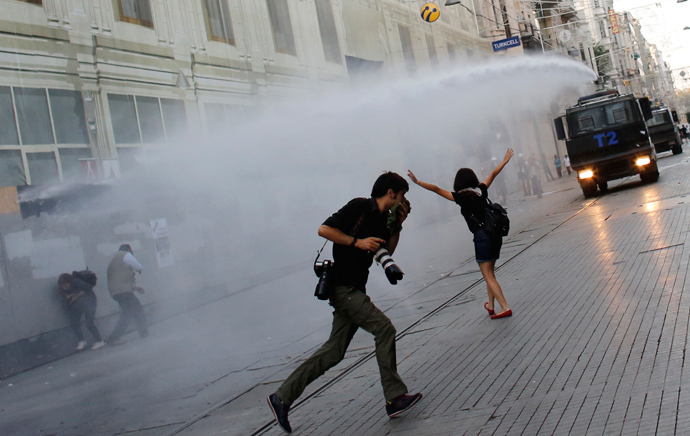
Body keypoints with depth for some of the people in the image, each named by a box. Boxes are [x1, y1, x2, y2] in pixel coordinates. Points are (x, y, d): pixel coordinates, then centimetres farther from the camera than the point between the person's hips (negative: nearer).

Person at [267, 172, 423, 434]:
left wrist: (397, 226, 11)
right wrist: (358, 242, -18)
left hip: (354, 289, 9)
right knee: (384, 328, -14)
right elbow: (324, 229, -15)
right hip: (343, 286, -9)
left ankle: (282, 397, 11)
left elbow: (386, 252, 24)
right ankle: (395, 398, -6)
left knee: (334, 351, 7)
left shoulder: (382, 218, 15)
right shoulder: (359, 207, -10)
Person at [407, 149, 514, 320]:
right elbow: (492, 175, 24)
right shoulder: (481, 191, 9)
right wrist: (505, 160, 38)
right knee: (490, 273, 19)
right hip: (496, 233, 7)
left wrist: (417, 181, -5)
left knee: (488, 275, 0)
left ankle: (505, 307, -5)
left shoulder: (460, 197, -7)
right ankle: (491, 305, 28)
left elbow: (436, 189, -8)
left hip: (482, 236, -7)